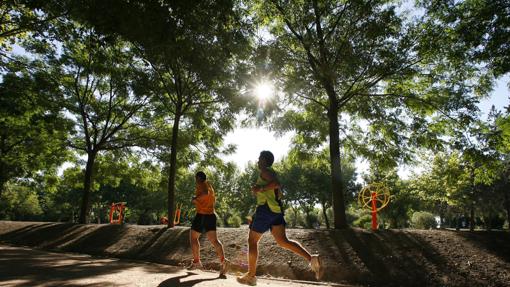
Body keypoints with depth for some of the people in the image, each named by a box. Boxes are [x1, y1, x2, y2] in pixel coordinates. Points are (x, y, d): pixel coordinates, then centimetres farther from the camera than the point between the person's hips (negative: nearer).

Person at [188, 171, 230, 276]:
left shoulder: (201, 185, -7)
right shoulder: (210, 186, 19)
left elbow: (205, 193, -29)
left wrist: (195, 199, -15)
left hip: (202, 215, -7)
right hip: (211, 215, 7)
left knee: (193, 237, 10)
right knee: (214, 239, -1)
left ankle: (196, 262, 13)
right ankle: (223, 260, -19)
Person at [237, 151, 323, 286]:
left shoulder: (265, 171, -4)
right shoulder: (271, 173, 24)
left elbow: (277, 184, -23)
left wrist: (260, 188, -17)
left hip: (266, 208, -9)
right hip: (276, 209, 9)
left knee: (252, 240, 4)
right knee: (283, 241, -1)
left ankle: (251, 276, 9)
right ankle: (312, 259, -19)